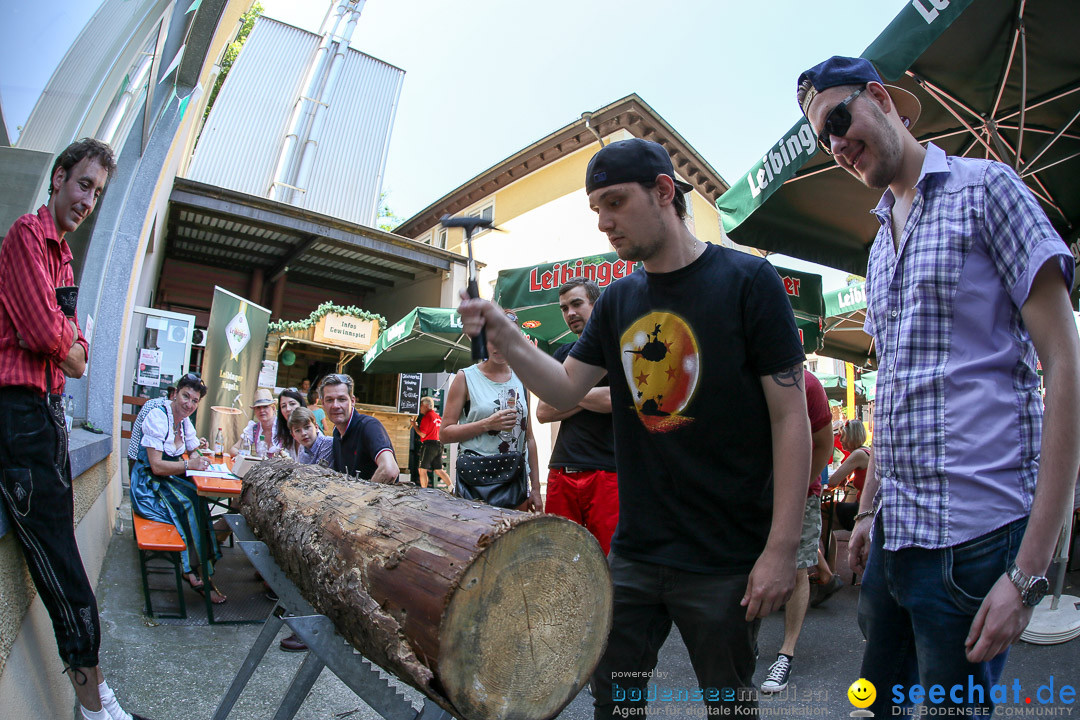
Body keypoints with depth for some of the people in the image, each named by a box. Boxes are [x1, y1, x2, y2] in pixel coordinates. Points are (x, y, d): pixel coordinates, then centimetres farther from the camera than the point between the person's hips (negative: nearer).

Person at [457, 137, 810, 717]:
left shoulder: (747, 280, -9)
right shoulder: (618, 300, 7)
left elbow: (790, 417, -10)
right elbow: (565, 391, 7)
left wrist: (781, 548, -14)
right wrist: (505, 338, -10)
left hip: (727, 560, -4)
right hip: (634, 551, 5)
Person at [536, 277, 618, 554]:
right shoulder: (563, 354, 18)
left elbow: (614, 399, -14)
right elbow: (543, 412, 10)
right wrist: (588, 399, -2)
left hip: (607, 472, -5)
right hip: (561, 471, 5)